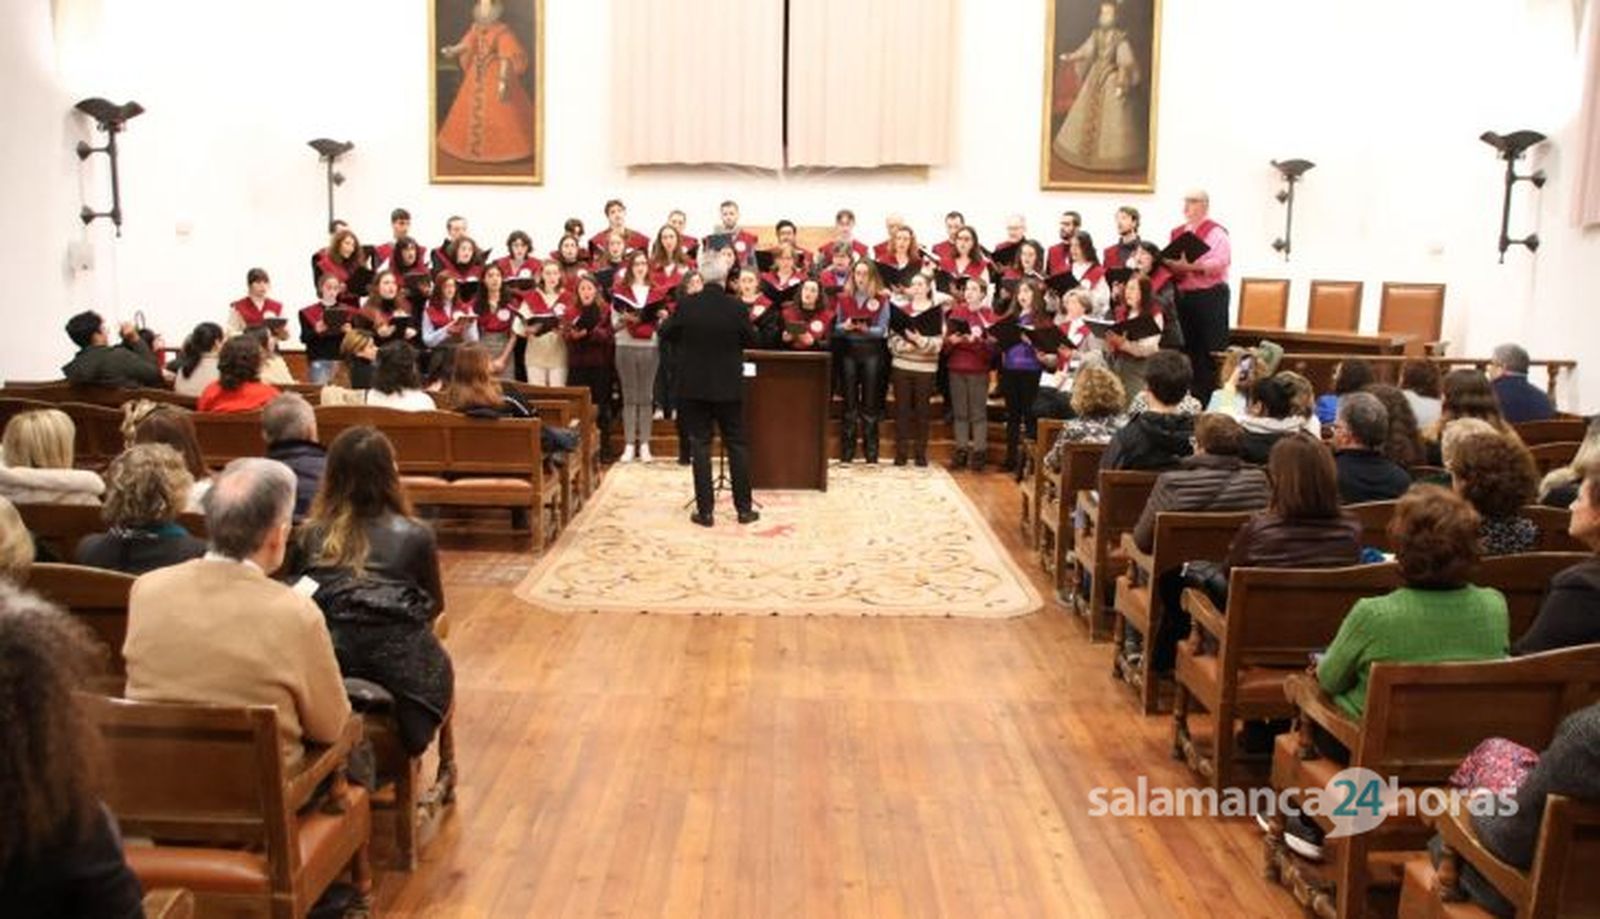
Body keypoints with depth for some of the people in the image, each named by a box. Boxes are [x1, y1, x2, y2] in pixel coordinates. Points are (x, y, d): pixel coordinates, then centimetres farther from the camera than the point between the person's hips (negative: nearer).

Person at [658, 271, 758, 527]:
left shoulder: (686, 305, -10)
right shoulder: (737, 307, -12)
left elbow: (666, 334, 3)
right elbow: (751, 340, 1)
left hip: (694, 386, 0)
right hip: (729, 387, 0)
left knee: (700, 446, 5)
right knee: (737, 446, 10)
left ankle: (704, 511, 5)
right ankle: (744, 508, 13)